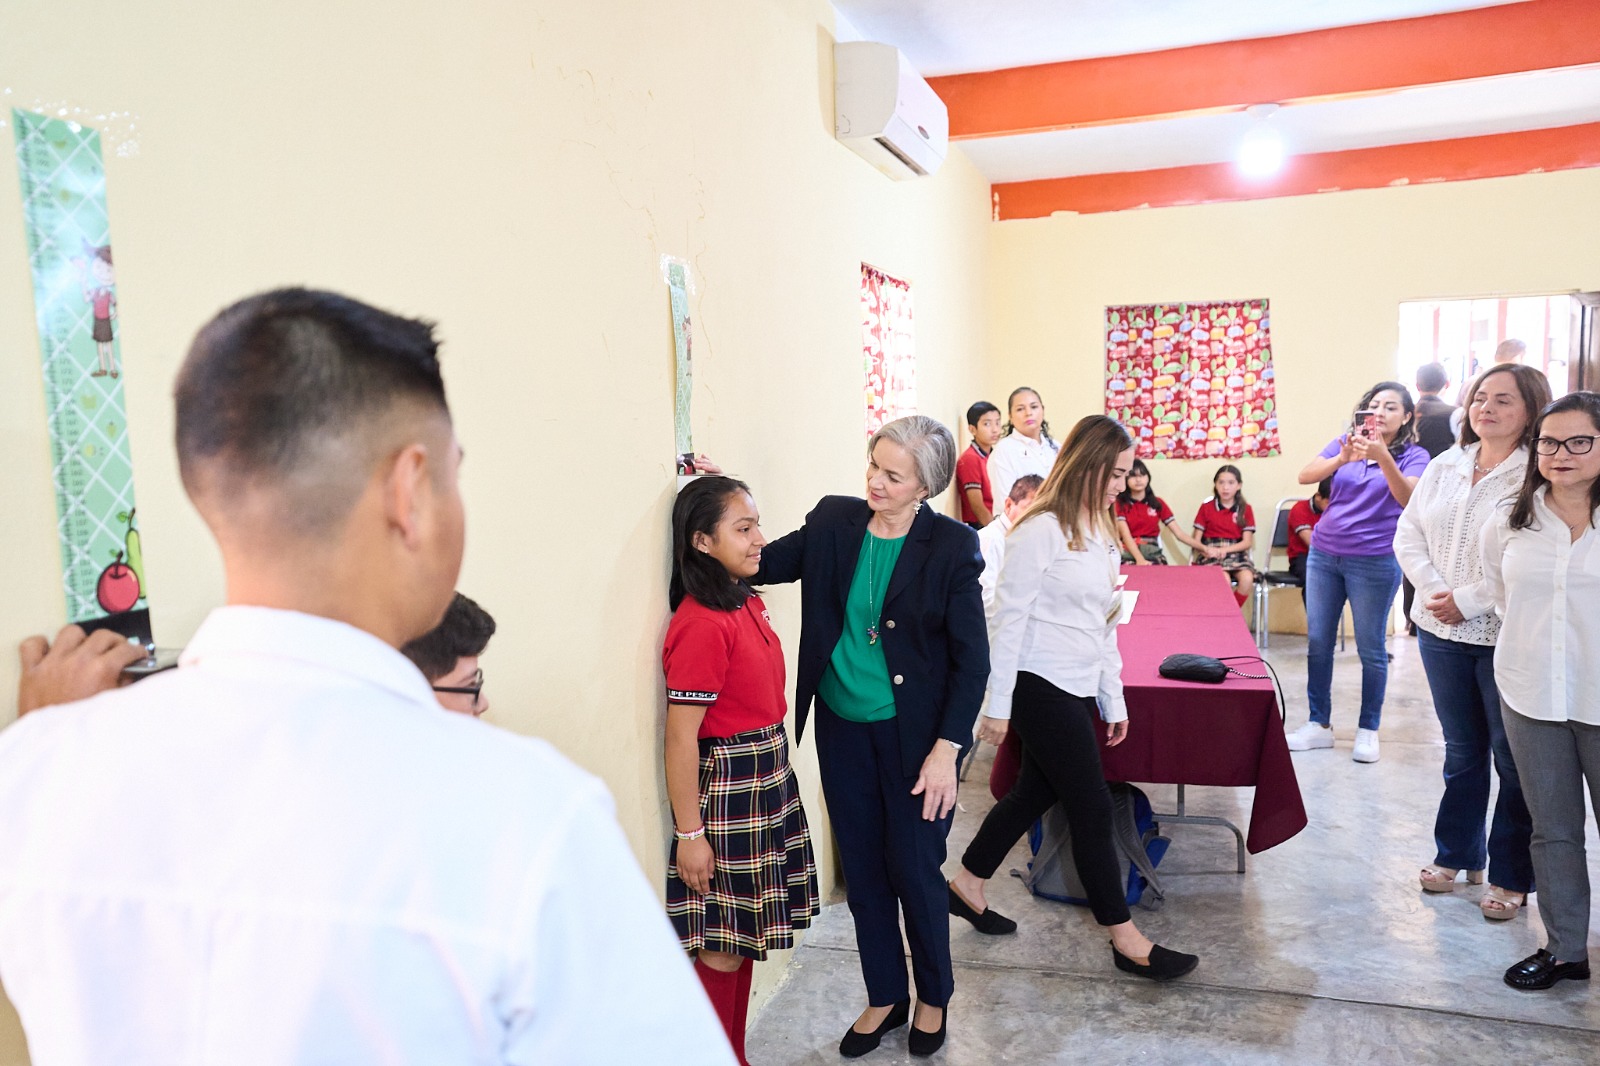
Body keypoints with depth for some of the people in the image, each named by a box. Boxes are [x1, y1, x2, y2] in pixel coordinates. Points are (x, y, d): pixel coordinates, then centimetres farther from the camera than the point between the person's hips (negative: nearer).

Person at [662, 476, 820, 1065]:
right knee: (722, 944, 6)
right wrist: (689, 833, -16)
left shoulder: (745, 602, 4)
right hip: (726, 789, -9)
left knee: (743, 934, 19)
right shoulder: (701, 625, -22)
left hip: (767, 779, 9)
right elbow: (681, 737, -20)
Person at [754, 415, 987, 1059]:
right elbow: (761, 564, 2)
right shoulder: (832, 522, -2)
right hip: (843, 731, 4)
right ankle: (886, 997, 37)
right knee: (862, 873, 15)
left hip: (912, 735, -3)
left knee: (914, 871, 9)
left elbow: (972, 660, -10)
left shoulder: (951, 546, -12)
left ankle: (933, 997, 37)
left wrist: (946, 749, -15)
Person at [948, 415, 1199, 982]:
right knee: (1093, 808, -1)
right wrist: (997, 705, -14)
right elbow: (1010, 619, -15)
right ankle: (1127, 942, 12)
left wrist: (1114, 700, 18)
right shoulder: (1040, 531, -15)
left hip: (1079, 690, 9)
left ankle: (965, 885, 33)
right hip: (1042, 688, -9)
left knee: (1035, 792, 16)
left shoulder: (1100, 532, 12)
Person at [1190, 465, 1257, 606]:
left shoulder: (1245, 509, 9)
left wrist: (1224, 550, -13)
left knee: (1247, 579, -30)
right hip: (1211, 554, -2)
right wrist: (1206, 549, -16)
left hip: (1236, 553, 2)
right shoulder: (1206, 508, 8)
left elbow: (1247, 542, 3)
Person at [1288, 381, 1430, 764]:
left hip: (1374, 562, -3)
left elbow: (1407, 497, -22)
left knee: (1370, 648, 4)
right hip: (1324, 555, 3)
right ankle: (1319, 724, 18)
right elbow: (1305, 476, -10)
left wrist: (1383, 457, -36)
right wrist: (1342, 458, -28)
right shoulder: (1345, 442, 6)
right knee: (1317, 642, 7)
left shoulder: (1413, 456, -2)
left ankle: (1368, 730, 19)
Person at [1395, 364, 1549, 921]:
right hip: (1441, 631, 5)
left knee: (1513, 757, 7)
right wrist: (1433, 591, -8)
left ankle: (1512, 876, 21)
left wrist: (1469, 601, -19)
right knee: (1462, 749, 18)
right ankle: (1456, 854, 33)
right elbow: (1408, 534, 6)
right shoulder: (1445, 466, 7)